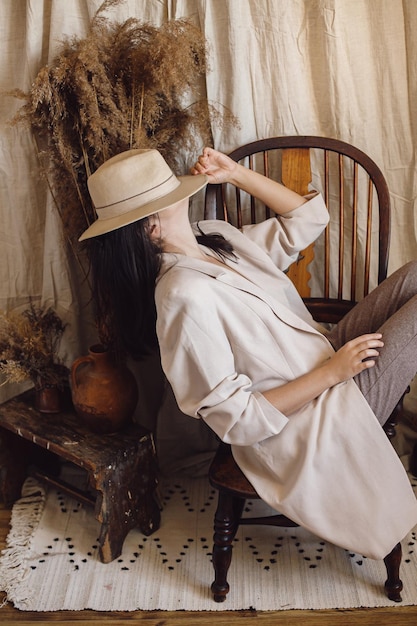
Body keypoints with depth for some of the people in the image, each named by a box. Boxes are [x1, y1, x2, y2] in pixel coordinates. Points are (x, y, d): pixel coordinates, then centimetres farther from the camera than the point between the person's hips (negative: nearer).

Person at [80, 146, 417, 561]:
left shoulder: (215, 237, 2)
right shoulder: (185, 296, -26)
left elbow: (305, 220, 11)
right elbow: (236, 419, -24)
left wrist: (235, 174, 1)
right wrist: (331, 371, -22)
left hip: (328, 362, 9)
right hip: (310, 426, -9)